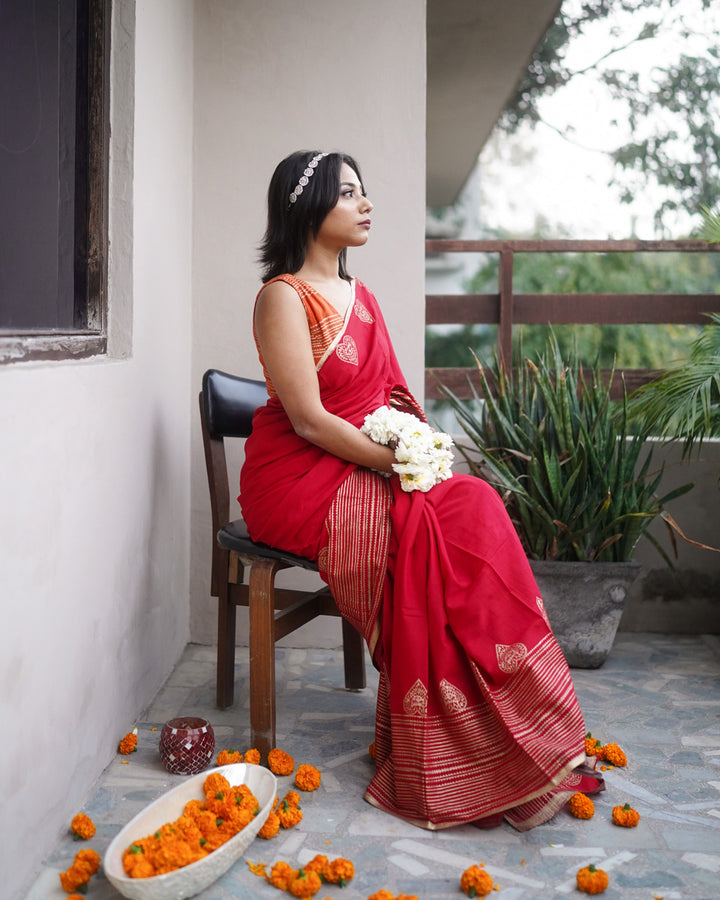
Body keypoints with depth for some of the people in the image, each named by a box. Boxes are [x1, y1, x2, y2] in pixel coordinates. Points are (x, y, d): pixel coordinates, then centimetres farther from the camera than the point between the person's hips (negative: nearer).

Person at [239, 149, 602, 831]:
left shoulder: (359, 295, 18)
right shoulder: (283, 296, -8)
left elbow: (393, 396, 16)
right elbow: (308, 420, -15)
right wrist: (399, 464, -17)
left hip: (370, 474, 7)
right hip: (301, 478, -7)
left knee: (473, 505, -19)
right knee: (427, 527, -28)